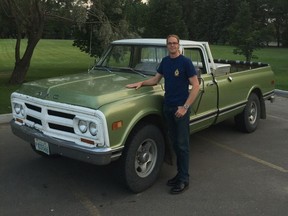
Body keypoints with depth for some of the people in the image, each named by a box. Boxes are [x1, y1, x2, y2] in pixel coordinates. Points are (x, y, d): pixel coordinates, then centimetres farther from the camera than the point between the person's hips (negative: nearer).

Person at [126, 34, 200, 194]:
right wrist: (141, 83, 0)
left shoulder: (185, 62, -10)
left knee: (182, 144, 1)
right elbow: (156, 79, 18)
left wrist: (185, 107, -18)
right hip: (167, 107, 6)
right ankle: (180, 173, 25)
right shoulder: (165, 61, 9)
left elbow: (196, 86, -12)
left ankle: (184, 180, 10)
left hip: (181, 108, -6)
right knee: (174, 143, 13)